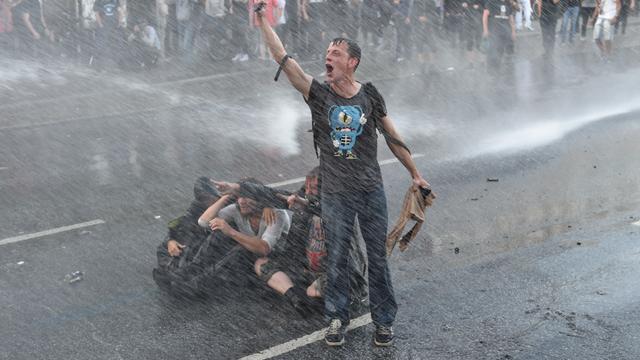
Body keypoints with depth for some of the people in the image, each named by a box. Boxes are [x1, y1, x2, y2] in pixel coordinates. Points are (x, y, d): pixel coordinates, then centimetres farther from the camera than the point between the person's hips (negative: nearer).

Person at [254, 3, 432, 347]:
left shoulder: (370, 96, -3)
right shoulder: (318, 93, -5)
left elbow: (393, 138, 8)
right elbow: (283, 59, -14)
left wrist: (415, 173, 12)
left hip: (371, 191, 0)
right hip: (335, 193, 0)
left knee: (377, 257, 7)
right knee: (337, 259, 8)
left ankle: (384, 321, 19)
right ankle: (337, 319, 21)